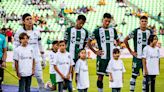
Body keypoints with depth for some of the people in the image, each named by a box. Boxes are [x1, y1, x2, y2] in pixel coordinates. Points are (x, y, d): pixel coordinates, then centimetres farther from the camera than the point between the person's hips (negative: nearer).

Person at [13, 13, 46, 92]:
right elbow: (15, 48, -2)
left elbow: (40, 46, 15)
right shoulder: (19, 32, -4)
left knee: (40, 78, -2)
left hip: (36, 59, 2)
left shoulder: (36, 31, 7)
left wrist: (44, 59, 14)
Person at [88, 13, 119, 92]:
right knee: (100, 75, -2)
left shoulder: (113, 30, 12)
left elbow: (117, 41, 26)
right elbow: (89, 42, 2)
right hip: (102, 57, -3)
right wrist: (95, 52, -4)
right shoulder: (97, 31, 0)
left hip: (112, 57, 3)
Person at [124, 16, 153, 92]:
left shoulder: (150, 32, 4)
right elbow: (125, 40, -3)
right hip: (137, 57, -4)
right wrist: (131, 51, -4)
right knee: (134, 75, -1)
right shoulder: (135, 31, -8)